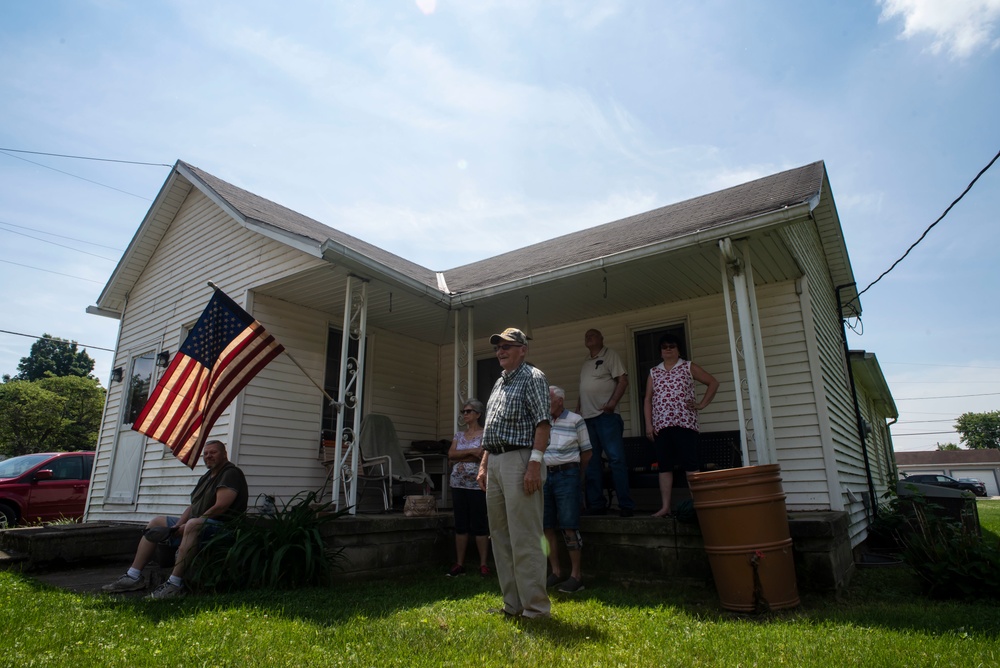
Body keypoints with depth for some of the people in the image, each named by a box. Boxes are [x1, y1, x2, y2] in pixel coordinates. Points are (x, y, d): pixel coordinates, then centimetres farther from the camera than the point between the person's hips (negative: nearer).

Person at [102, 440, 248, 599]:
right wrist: (178, 525, -1)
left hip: (220, 525, -11)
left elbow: (221, 506, -20)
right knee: (155, 523, 14)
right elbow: (193, 506, 18)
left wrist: (186, 525, -15)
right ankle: (134, 577, 7)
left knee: (193, 524, -40)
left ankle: (175, 584, -40)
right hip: (195, 523, 11)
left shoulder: (231, 473, -10)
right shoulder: (207, 476, 21)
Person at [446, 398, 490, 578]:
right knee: (460, 524, 8)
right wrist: (471, 451, -12)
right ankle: (459, 563, 14)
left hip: (477, 485, -5)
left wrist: (459, 456, -9)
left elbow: (482, 456, -14)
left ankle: (483, 564, 6)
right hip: (458, 484, 5)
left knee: (479, 524, -1)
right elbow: (451, 455, -1)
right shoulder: (458, 435, 14)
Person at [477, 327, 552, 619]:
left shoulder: (532, 377, -3)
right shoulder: (499, 383, 22)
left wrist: (535, 463, -22)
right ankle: (512, 605, 21)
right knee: (500, 537, 12)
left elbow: (542, 423, -13)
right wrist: (483, 464, 17)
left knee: (524, 540, -7)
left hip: (518, 461, -9)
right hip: (494, 463, 9)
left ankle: (535, 608, 3)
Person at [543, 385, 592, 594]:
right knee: (547, 526, 5)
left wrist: (574, 472, 9)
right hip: (544, 475, 4)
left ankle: (576, 575, 4)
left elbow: (586, 452, 5)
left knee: (569, 526, -5)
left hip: (566, 475, -4)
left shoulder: (575, 420, -1)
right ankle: (555, 571, 17)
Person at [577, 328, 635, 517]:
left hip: (606, 415, -7)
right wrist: (578, 409, 14)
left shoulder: (610, 355, 0)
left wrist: (612, 402, -18)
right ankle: (595, 505, 14)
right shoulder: (586, 362, 19)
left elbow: (623, 380, -8)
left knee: (616, 459, -8)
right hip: (587, 417, 7)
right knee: (592, 463, 8)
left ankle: (626, 505, -1)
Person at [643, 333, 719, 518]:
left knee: (691, 464, -6)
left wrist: (702, 404, 1)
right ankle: (665, 507, 7)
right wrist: (648, 424, 4)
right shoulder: (654, 372, 15)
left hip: (685, 423, -3)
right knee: (664, 466, 4)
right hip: (661, 425, 3)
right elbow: (647, 399, 12)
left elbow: (713, 382, 9)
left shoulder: (688, 367, 7)